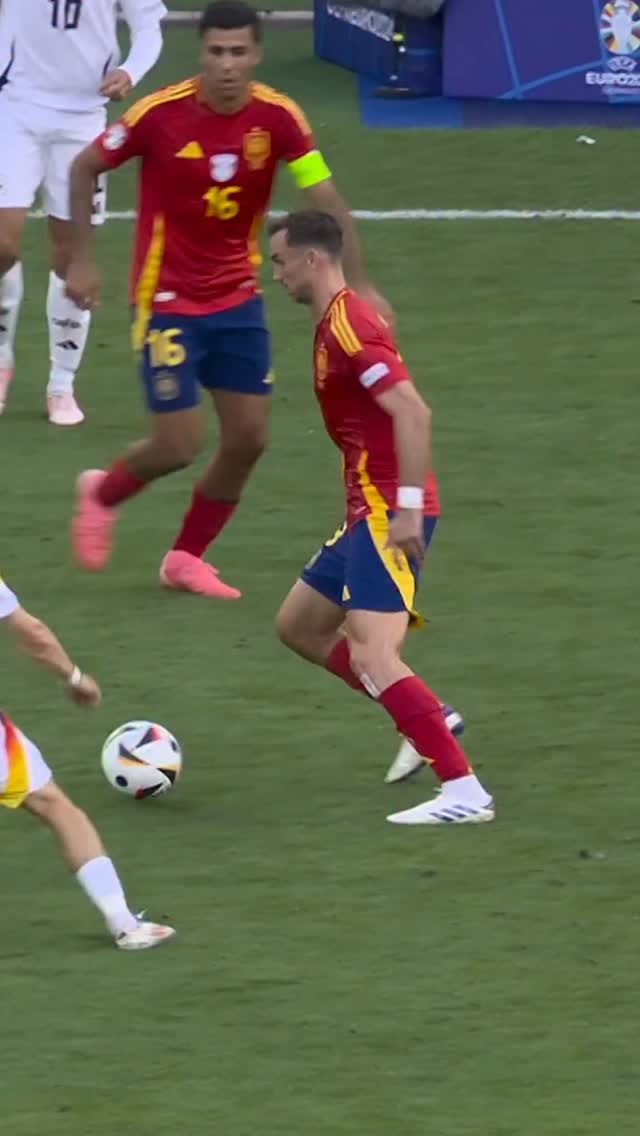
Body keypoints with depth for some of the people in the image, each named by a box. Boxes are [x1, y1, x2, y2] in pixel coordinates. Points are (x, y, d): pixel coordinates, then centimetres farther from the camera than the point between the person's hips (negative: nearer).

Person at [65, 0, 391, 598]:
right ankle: (102, 494, 27)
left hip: (237, 298, 4)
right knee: (177, 446, -6)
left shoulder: (278, 118, -11)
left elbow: (327, 200, -8)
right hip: (167, 301, -4)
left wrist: (358, 283, -18)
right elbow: (84, 169, -4)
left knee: (248, 437, 2)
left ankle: (186, 558, 21)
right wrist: (81, 260, -7)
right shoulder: (161, 113, -18)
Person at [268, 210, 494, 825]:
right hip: (368, 515, 11)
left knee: (371, 656, -18)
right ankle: (427, 722, 20)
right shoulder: (340, 321, 16)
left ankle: (464, 791, -22)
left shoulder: (348, 327, -16)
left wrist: (407, 507, -28)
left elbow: (412, 412, -25)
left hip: (387, 516, -11)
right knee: (298, 626, 20)